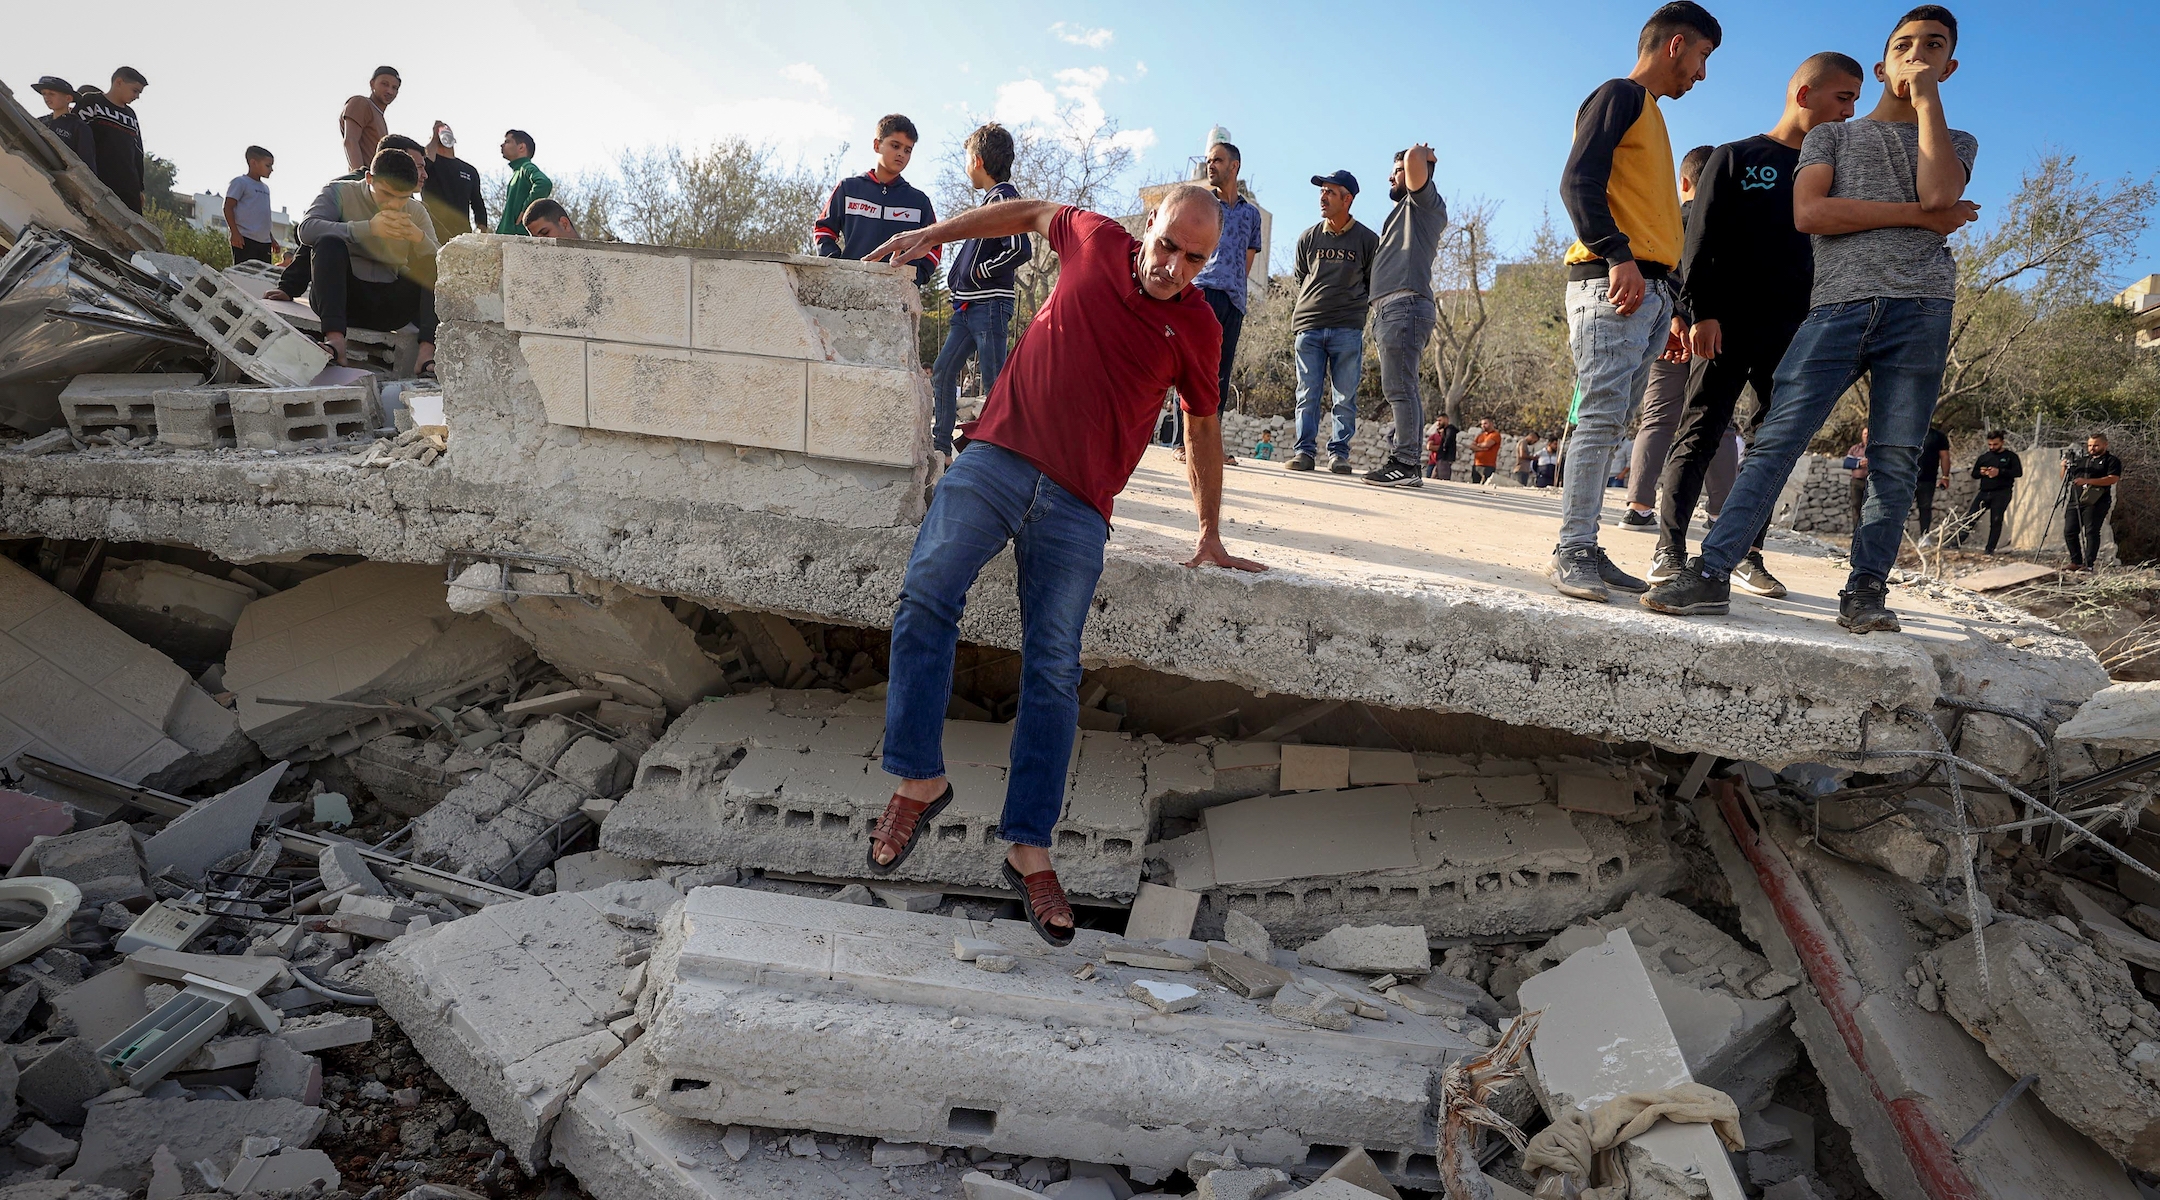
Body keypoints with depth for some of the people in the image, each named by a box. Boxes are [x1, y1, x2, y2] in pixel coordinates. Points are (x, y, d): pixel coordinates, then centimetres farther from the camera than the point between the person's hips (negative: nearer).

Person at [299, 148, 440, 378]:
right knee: (329, 243, -26)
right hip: (344, 294, -3)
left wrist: (419, 237, -22)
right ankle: (334, 338, -39)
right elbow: (307, 228, -19)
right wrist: (368, 228, -30)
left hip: (388, 305, 3)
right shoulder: (341, 192, 0)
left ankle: (428, 350, -32)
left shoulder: (416, 211, 9)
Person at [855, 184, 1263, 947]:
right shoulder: (1095, 241, 8)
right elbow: (1034, 213, 28)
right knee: (927, 593, -19)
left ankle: (1029, 849, 0)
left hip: (1078, 504, -1)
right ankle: (919, 780, -9)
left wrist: (1210, 535, 21)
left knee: (1054, 670, -6)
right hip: (997, 457, 1)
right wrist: (931, 234, 28)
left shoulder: (1197, 328, 7)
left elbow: (1203, 427, 19)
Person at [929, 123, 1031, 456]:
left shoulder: (1003, 196, -11)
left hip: (989, 305, -10)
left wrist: (981, 273, -11)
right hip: (968, 307, 10)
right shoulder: (993, 197, 17)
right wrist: (958, 279, 13)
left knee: (994, 383, -6)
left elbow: (1021, 250, -22)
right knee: (942, 373, 12)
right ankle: (940, 447, 17)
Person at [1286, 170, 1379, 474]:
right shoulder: (1309, 238, 11)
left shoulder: (1368, 240, 6)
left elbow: (1374, 285, 14)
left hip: (1348, 330, -1)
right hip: (1308, 326, 2)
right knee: (1308, 394, -1)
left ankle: (1338, 452, 5)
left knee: (1345, 397, 0)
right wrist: (1312, 303, 9)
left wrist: (1354, 304, 3)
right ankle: (1305, 450, 3)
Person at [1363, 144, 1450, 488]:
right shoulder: (1402, 213, 31)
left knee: (1399, 387, -16)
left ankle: (1405, 463, -20)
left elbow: (1415, 158, -12)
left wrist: (1422, 154, 5)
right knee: (1402, 389, 6)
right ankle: (1406, 463, 6)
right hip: (1388, 309, 10)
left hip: (1405, 305, -10)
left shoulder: (1426, 202, 3)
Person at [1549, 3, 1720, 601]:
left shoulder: (1649, 114, 30)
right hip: (1612, 283, -9)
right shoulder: (1621, 95, 3)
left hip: (1648, 292, 9)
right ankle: (1572, 553, -15)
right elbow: (1579, 181, -12)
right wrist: (1617, 256, -24)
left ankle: (1586, 550, 2)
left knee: (1609, 423, 3)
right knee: (1600, 417, -15)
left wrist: (1667, 314, 23)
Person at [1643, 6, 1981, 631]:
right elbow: (1808, 212, 1)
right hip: (1836, 306, -1)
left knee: (1895, 459, -5)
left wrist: (1927, 94, 6)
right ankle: (1712, 571, -16)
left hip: (1919, 309, 1)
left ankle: (1865, 591, -2)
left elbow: (1938, 193, -2)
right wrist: (1917, 214, -1)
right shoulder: (1832, 135, 22)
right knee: (1777, 440, -12)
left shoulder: (1956, 142, 24)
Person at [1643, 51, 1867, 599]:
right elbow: (1700, 241, -2)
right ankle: (1670, 549, -6)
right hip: (1728, 326, -4)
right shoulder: (1734, 158, 6)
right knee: (1701, 433, -8)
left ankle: (1748, 554, 8)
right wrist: (1701, 311, -13)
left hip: (1793, 333, 5)